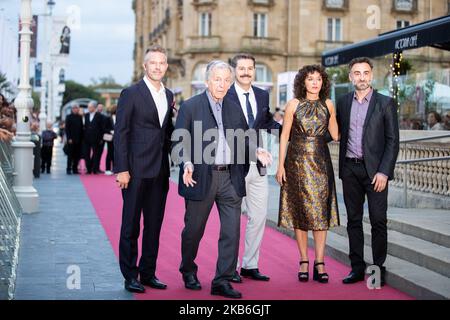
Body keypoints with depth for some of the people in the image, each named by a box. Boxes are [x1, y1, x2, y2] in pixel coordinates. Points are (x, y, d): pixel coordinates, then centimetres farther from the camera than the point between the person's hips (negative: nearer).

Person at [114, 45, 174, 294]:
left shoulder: (169, 95, 13)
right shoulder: (131, 94, -4)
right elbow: (120, 133, -8)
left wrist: (169, 164, 8)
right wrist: (122, 169, -14)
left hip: (160, 171, 6)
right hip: (136, 170, -6)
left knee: (154, 225, 10)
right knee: (131, 225, 2)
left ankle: (148, 273, 20)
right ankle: (130, 276, 9)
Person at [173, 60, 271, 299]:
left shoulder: (234, 108, 13)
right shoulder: (190, 107, -2)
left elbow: (243, 139, 16)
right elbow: (179, 142, -5)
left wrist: (255, 151, -4)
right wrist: (187, 164, -21)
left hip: (230, 178, 4)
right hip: (201, 177, -4)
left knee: (232, 230, -1)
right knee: (194, 229, 10)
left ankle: (222, 280, 6)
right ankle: (188, 272, 33)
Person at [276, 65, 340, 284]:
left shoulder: (327, 105, 6)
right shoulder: (294, 104, -1)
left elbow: (335, 135, 7)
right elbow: (284, 136, -1)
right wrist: (280, 165, -5)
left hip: (321, 162, 2)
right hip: (297, 161, -2)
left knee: (321, 211, -1)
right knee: (300, 210, 3)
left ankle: (319, 263, 2)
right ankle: (304, 261, 11)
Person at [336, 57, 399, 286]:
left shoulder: (385, 103, -2)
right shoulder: (343, 102, 10)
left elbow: (393, 140, -5)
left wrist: (384, 172, -12)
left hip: (375, 169, -4)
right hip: (350, 169, 4)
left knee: (378, 221, -1)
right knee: (353, 220, 8)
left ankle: (378, 268, 8)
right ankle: (357, 267, 16)